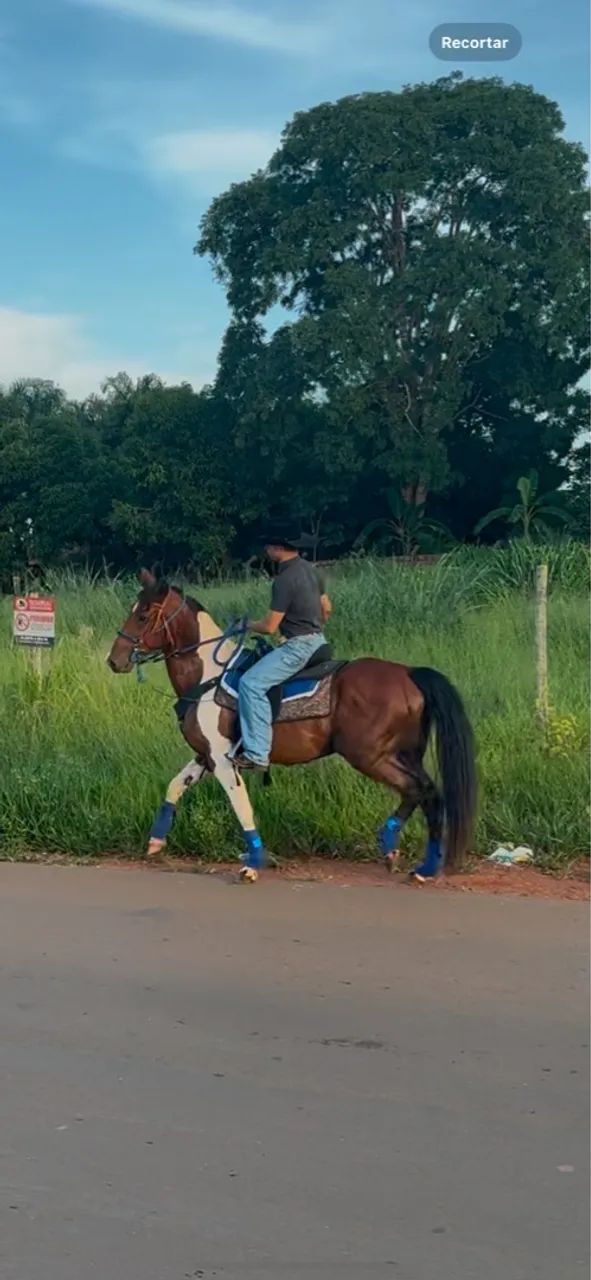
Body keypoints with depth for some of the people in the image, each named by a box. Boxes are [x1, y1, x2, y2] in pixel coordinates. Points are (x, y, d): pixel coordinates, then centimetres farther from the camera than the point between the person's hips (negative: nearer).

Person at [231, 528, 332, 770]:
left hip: (299, 646, -11)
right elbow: (327, 609, 18)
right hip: (317, 640, 11)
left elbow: (270, 626, -18)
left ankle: (256, 754, -22)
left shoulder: (285, 579, -20)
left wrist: (247, 626, 1)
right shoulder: (310, 570, 8)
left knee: (251, 683, -18)